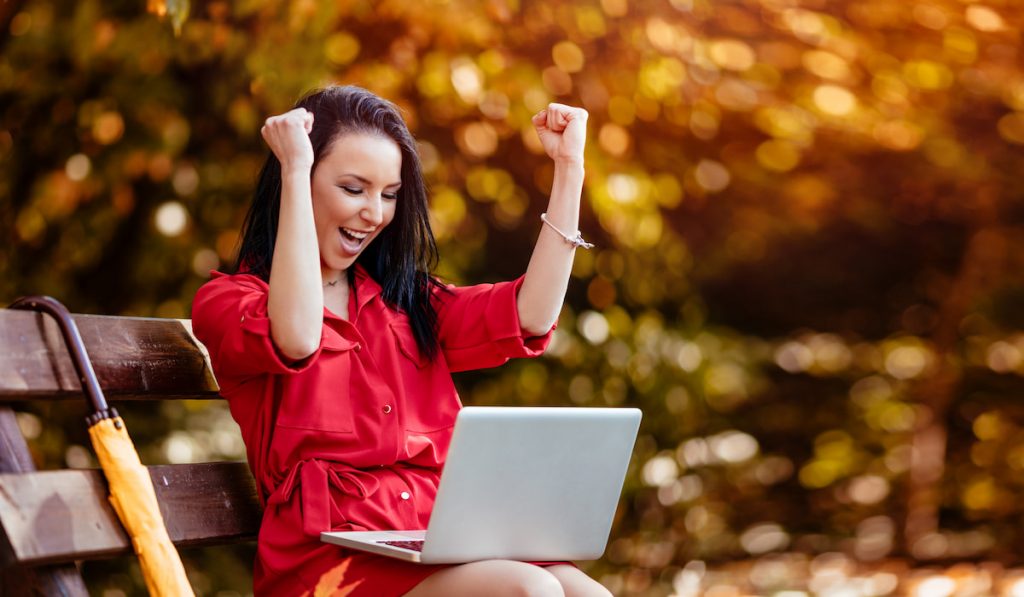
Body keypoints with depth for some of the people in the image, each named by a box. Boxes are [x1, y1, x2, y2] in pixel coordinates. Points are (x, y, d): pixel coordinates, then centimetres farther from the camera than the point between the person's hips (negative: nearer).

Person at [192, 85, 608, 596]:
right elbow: (296, 339, -18)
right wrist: (294, 171, -12)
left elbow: (527, 318, 8)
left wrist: (568, 169, 8)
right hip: (326, 551, -5)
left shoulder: (403, 302, 23)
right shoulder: (225, 300, 6)